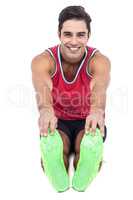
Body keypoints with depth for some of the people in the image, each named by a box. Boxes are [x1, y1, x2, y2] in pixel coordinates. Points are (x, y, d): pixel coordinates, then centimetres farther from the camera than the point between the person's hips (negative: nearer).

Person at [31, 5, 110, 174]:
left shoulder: (100, 61, -20)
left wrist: (97, 110, -68)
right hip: (58, 121, 1)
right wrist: (45, 110, -66)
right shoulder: (42, 61, -19)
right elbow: (43, 88, -41)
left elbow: (99, 89, -43)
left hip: (87, 120, 0)